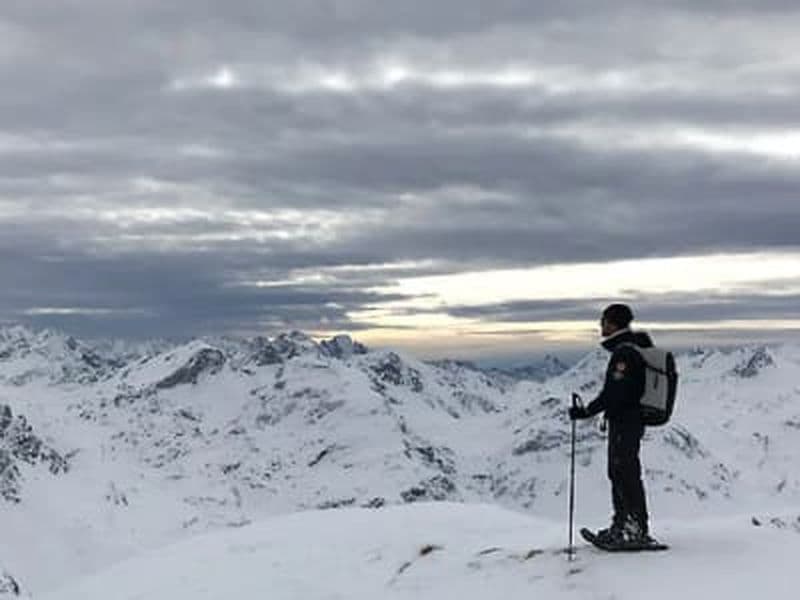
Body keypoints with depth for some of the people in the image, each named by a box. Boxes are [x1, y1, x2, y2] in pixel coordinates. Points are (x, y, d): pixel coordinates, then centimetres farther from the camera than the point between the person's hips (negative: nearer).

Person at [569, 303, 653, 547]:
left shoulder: (624, 352, -19)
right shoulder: (635, 348, 13)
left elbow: (614, 393, -25)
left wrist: (587, 411, -20)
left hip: (625, 422, -11)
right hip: (631, 419, 11)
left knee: (626, 474, -7)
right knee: (619, 473, 16)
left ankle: (638, 529, -4)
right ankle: (621, 526, 23)